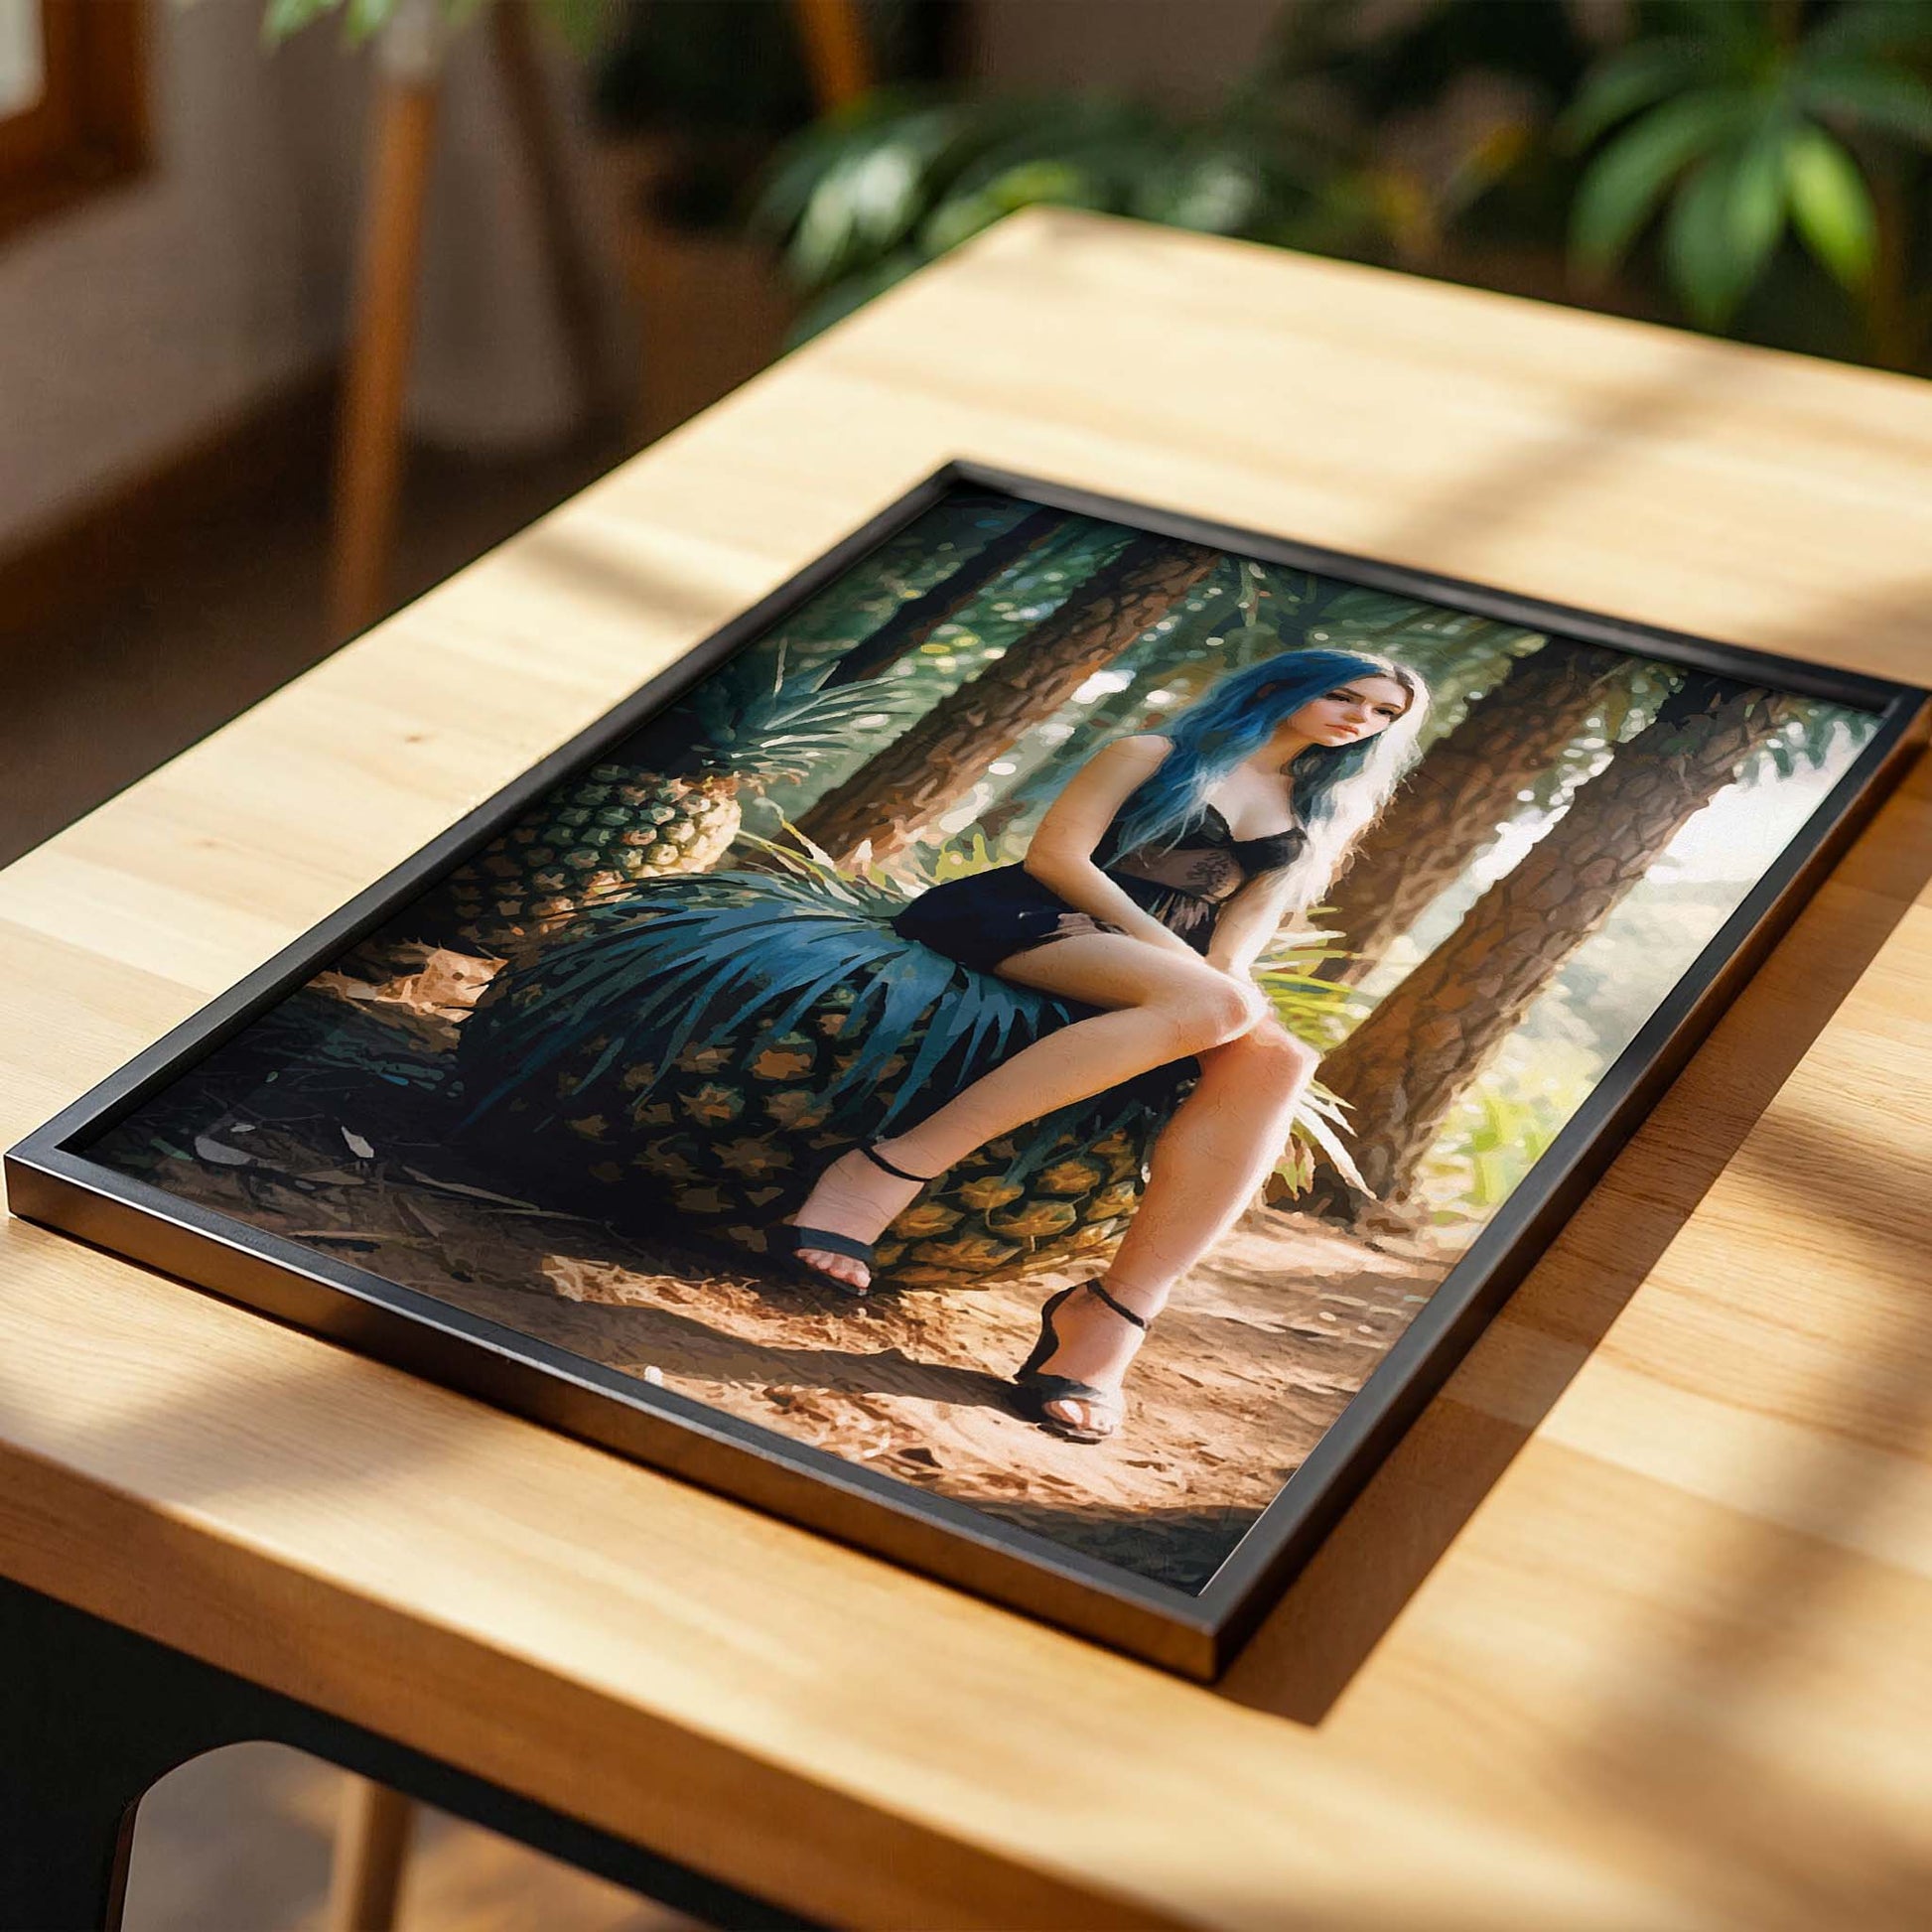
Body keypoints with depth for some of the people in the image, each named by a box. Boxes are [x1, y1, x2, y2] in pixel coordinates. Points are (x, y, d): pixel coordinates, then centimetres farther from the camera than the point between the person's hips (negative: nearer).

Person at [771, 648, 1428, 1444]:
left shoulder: (1321, 813, 25)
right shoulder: (1155, 754, 10)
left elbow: (1254, 911, 15)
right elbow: (1056, 854, 0)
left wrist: (1222, 974, -8)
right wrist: (1163, 951, -11)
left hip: (1167, 976, 5)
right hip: (1034, 926, -5)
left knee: (1274, 1059, -30)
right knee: (1209, 1007, -38)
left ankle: (1116, 1308, -40)